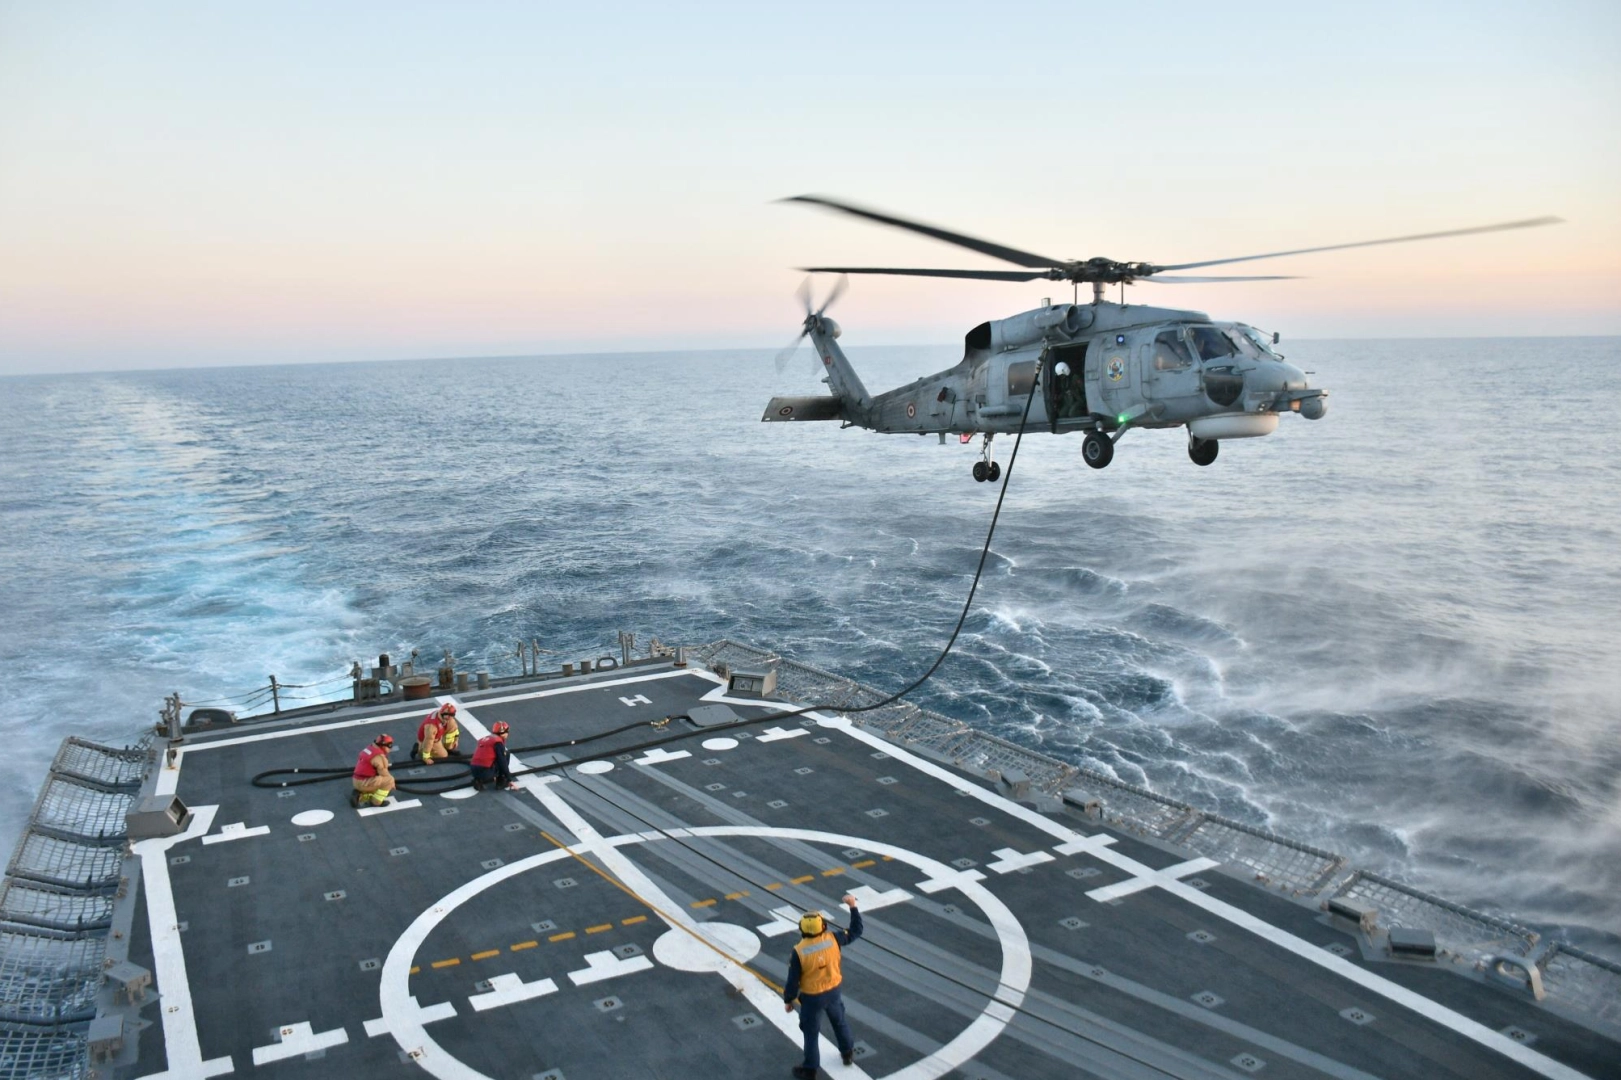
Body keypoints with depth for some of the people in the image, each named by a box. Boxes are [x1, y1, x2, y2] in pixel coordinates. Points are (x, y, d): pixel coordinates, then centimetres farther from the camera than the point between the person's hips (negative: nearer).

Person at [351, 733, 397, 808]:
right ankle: (376, 802, -3)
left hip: (357, 781, 10)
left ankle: (359, 796, 12)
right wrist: (391, 784, 4)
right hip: (363, 783, -10)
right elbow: (384, 774, -13)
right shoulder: (379, 756, -19)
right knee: (390, 780, -13)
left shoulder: (371, 748, 9)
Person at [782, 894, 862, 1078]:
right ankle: (848, 1053, 49)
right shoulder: (833, 939, -20)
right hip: (833, 991, 3)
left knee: (811, 1032, 15)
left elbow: (793, 980, -16)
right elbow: (856, 931, -4)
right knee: (839, 1021, 29)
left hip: (811, 997, -3)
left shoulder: (799, 951, -27)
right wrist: (853, 907, 3)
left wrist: (788, 1000, 0)